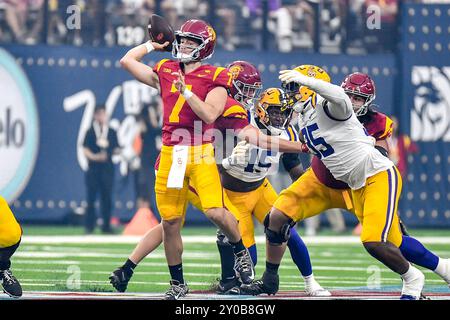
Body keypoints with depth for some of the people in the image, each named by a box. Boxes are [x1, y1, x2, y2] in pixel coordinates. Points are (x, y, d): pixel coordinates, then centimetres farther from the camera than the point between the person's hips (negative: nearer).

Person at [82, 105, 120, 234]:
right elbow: (85, 150, -1)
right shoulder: (90, 132, 3)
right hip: (93, 169, -2)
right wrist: (95, 157, -17)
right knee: (91, 198, -2)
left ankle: (106, 226, 7)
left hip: (107, 168, 2)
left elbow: (116, 149, 13)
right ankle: (89, 227, 2)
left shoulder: (111, 132, 10)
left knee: (107, 198, 2)